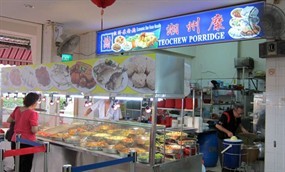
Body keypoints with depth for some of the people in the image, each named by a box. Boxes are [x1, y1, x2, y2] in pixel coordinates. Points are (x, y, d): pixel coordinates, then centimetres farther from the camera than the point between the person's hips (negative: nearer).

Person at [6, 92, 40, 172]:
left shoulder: (17, 109, 3)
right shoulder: (32, 113, -17)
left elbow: (9, 120, 16)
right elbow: (34, 130, -19)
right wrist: (36, 125, 0)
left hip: (15, 141, 7)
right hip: (26, 143, -7)